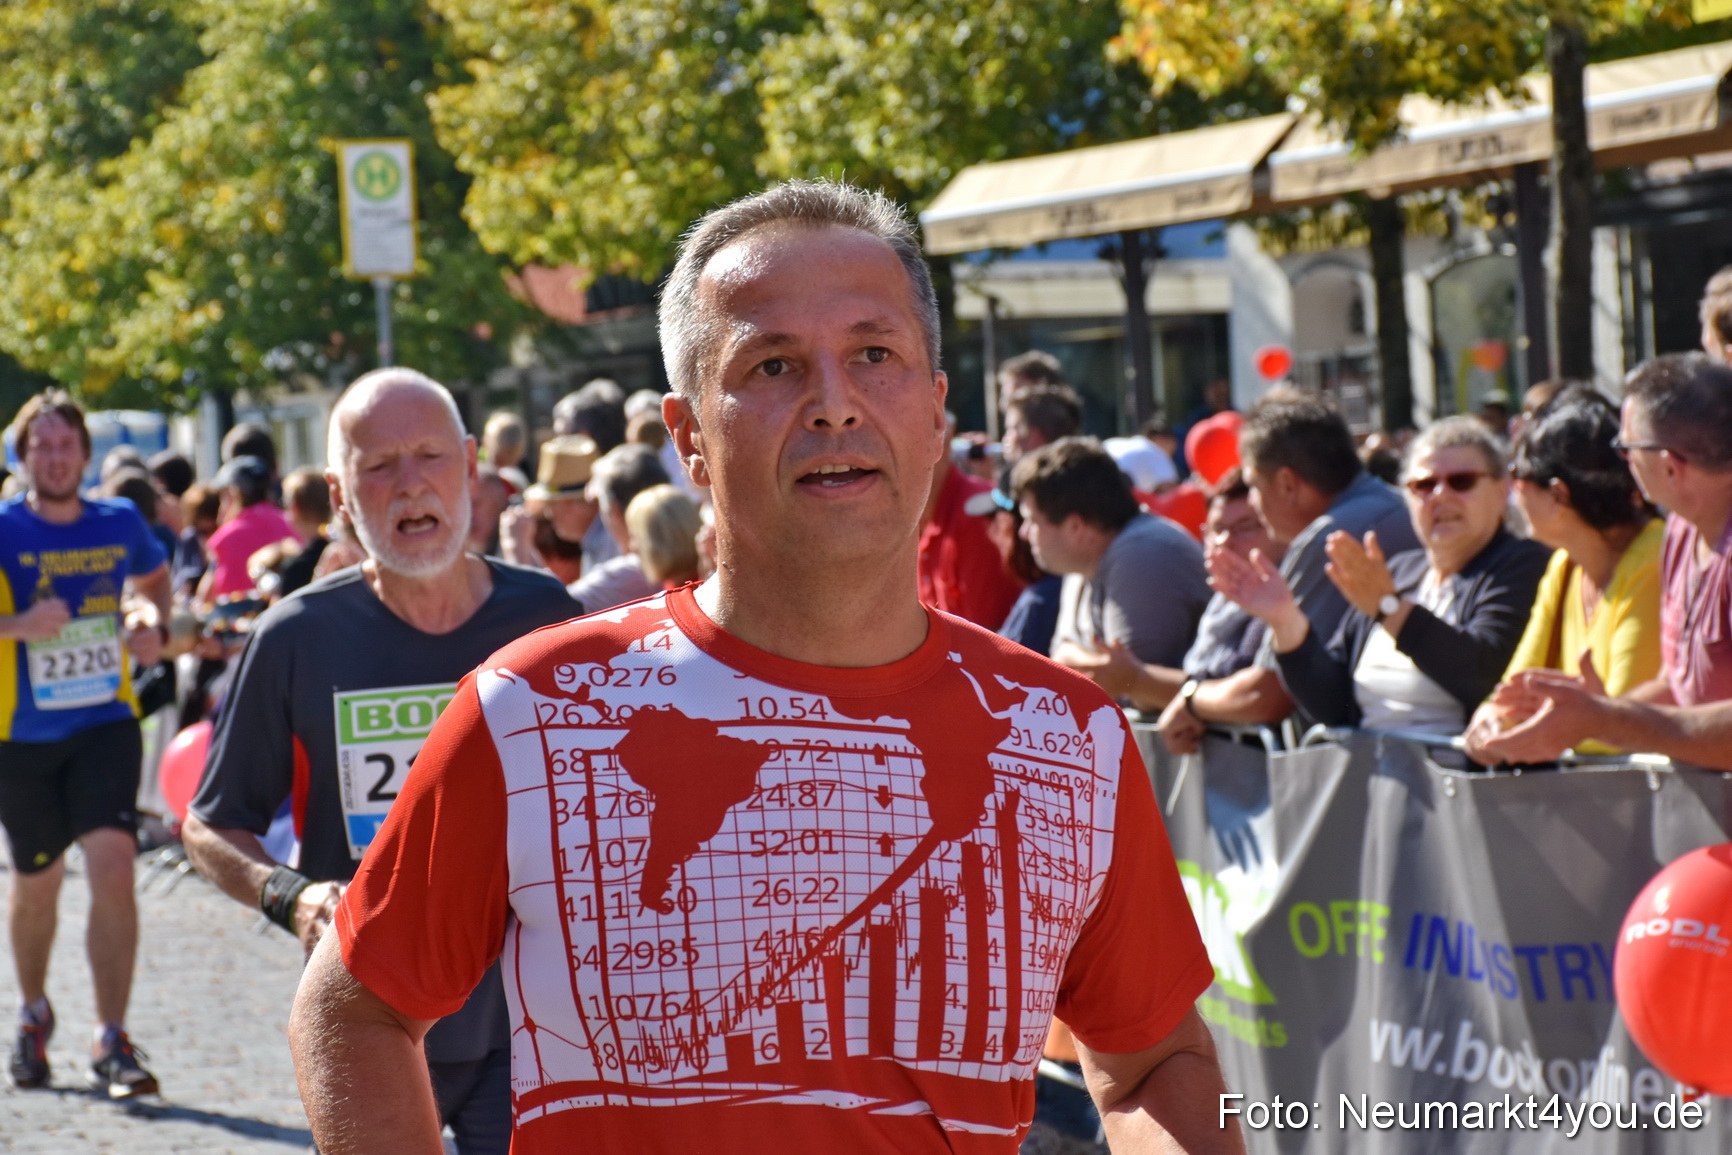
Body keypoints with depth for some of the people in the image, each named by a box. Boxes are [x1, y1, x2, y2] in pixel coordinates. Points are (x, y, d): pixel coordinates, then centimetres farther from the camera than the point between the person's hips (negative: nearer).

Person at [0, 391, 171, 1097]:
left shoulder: (120, 524, 2)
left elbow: (154, 578, 23)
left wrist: (154, 630, 3)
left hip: (107, 724, 1)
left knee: (113, 865, -17)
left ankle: (112, 1043, -12)